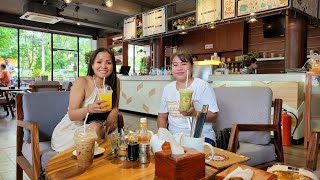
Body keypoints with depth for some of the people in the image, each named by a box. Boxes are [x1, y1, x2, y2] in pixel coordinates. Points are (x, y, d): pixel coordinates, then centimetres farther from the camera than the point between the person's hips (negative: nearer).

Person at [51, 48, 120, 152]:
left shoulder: (116, 82, -5)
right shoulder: (82, 82, -16)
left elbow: (115, 106, 7)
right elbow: (71, 115, -18)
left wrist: (114, 112, -18)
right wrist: (89, 109, -39)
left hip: (99, 127, 4)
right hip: (70, 131, -4)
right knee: (95, 128, -31)